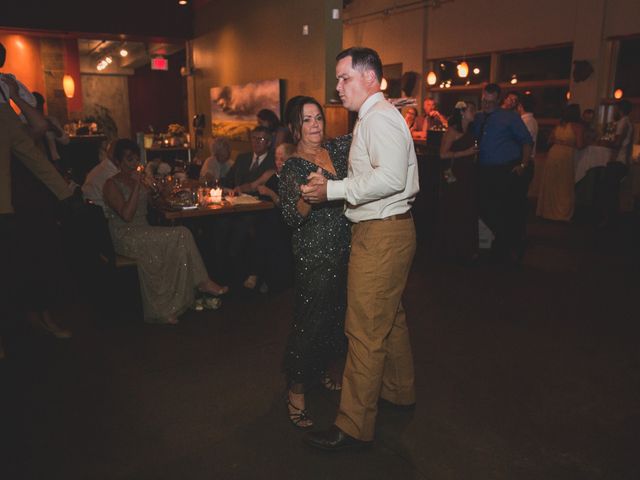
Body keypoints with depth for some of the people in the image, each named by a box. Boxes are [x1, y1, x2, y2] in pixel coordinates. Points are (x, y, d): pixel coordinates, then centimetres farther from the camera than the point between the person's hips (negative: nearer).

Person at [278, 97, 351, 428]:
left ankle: (330, 372, 39)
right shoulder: (292, 168, -7)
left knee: (341, 314, 17)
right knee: (310, 322, -2)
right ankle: (296, 392, 14)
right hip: (315, 256, -7)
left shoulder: (336, 149, 9)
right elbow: (292, 217, -15)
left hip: (347, 249, 7)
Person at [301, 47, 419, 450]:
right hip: (385, 230, 11)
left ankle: (355, 427, 6)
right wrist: (331, 185, 7)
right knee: (389, 317, 21)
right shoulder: (374, 117, 20)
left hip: (381, 235, -11)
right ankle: (399, 392, 39)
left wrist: (333, 189, -21)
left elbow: (391, 178, -27)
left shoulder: (379, 116, -13)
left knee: (365, 330, -5)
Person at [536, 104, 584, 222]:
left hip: (553, 154, 5)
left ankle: (547, 210, 21)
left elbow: (550, 141, 17)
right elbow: (579, 145, -8)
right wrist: (586, 142, 12)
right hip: (565, 156, -5)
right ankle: (563, 213, 10)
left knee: (550, 183, 13)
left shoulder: (559, 125, 12)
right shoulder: (577, 126, -3)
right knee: (564, 186, 5)